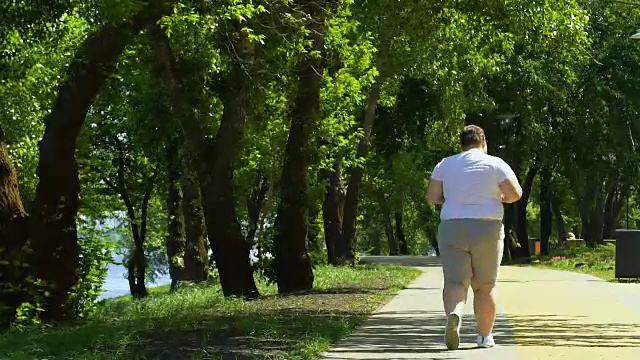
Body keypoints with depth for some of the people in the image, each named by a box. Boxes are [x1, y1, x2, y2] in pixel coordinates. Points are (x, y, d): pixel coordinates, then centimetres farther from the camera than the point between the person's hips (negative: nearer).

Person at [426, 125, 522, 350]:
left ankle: (454, 314, -33)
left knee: (455, 282, -3)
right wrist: (501, 198, 14)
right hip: (487, 230, -1)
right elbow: (515, 194, -6)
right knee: (485, 286, 10)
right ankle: (485, 336, 13)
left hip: (452, 229, 1)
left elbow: (432, 197, 3)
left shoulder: (445, 164, 7)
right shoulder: (495, 164, 1)